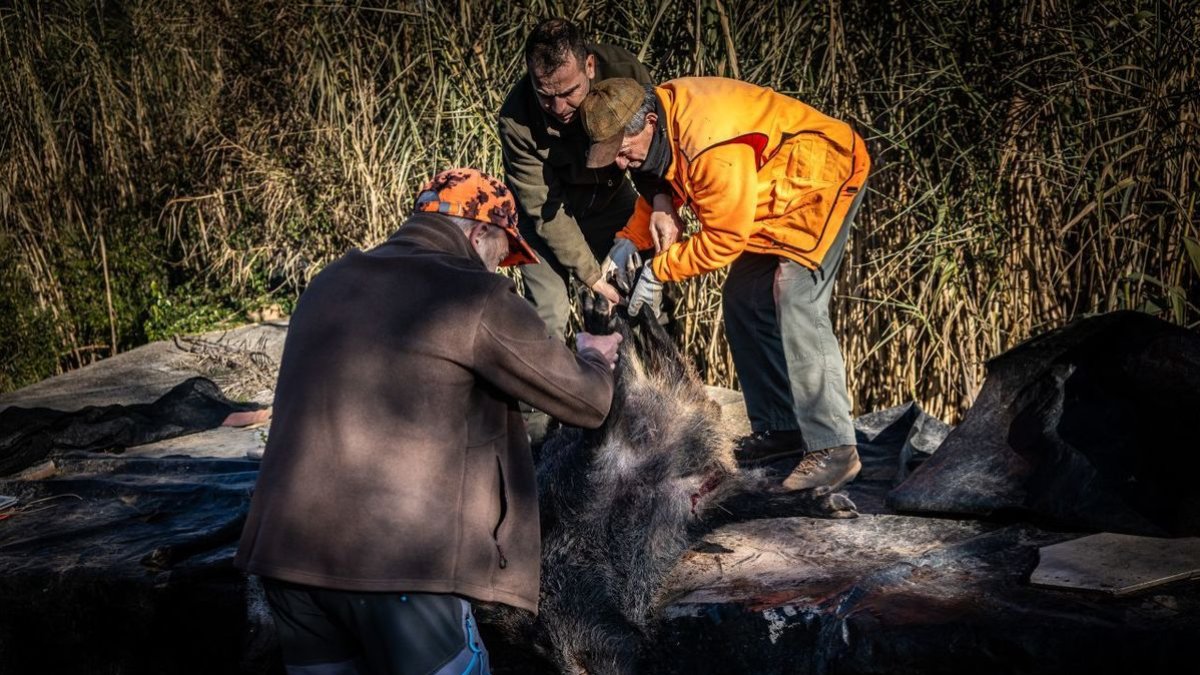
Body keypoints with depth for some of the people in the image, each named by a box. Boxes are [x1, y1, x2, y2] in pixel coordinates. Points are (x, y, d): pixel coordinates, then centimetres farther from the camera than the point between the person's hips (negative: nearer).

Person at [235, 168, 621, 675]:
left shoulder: (329, 283, 15)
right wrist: (594, 358, 25)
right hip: (403, 561, -6)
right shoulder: (476, 297, -4)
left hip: (286, 551, 7)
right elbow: (588, 403, 2)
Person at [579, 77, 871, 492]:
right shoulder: (659, 128, -9)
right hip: (775, 191, 10)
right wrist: (629, 241, -4)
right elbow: (660, 188, 10)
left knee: (797, 306, -20)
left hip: (823, 177, -10)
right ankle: (778, 427, 16)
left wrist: (658, 271, -18)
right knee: (743, 302, 7)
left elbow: (724, 240, -27)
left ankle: (833, 449, -18)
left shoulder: (713, 147, -36)